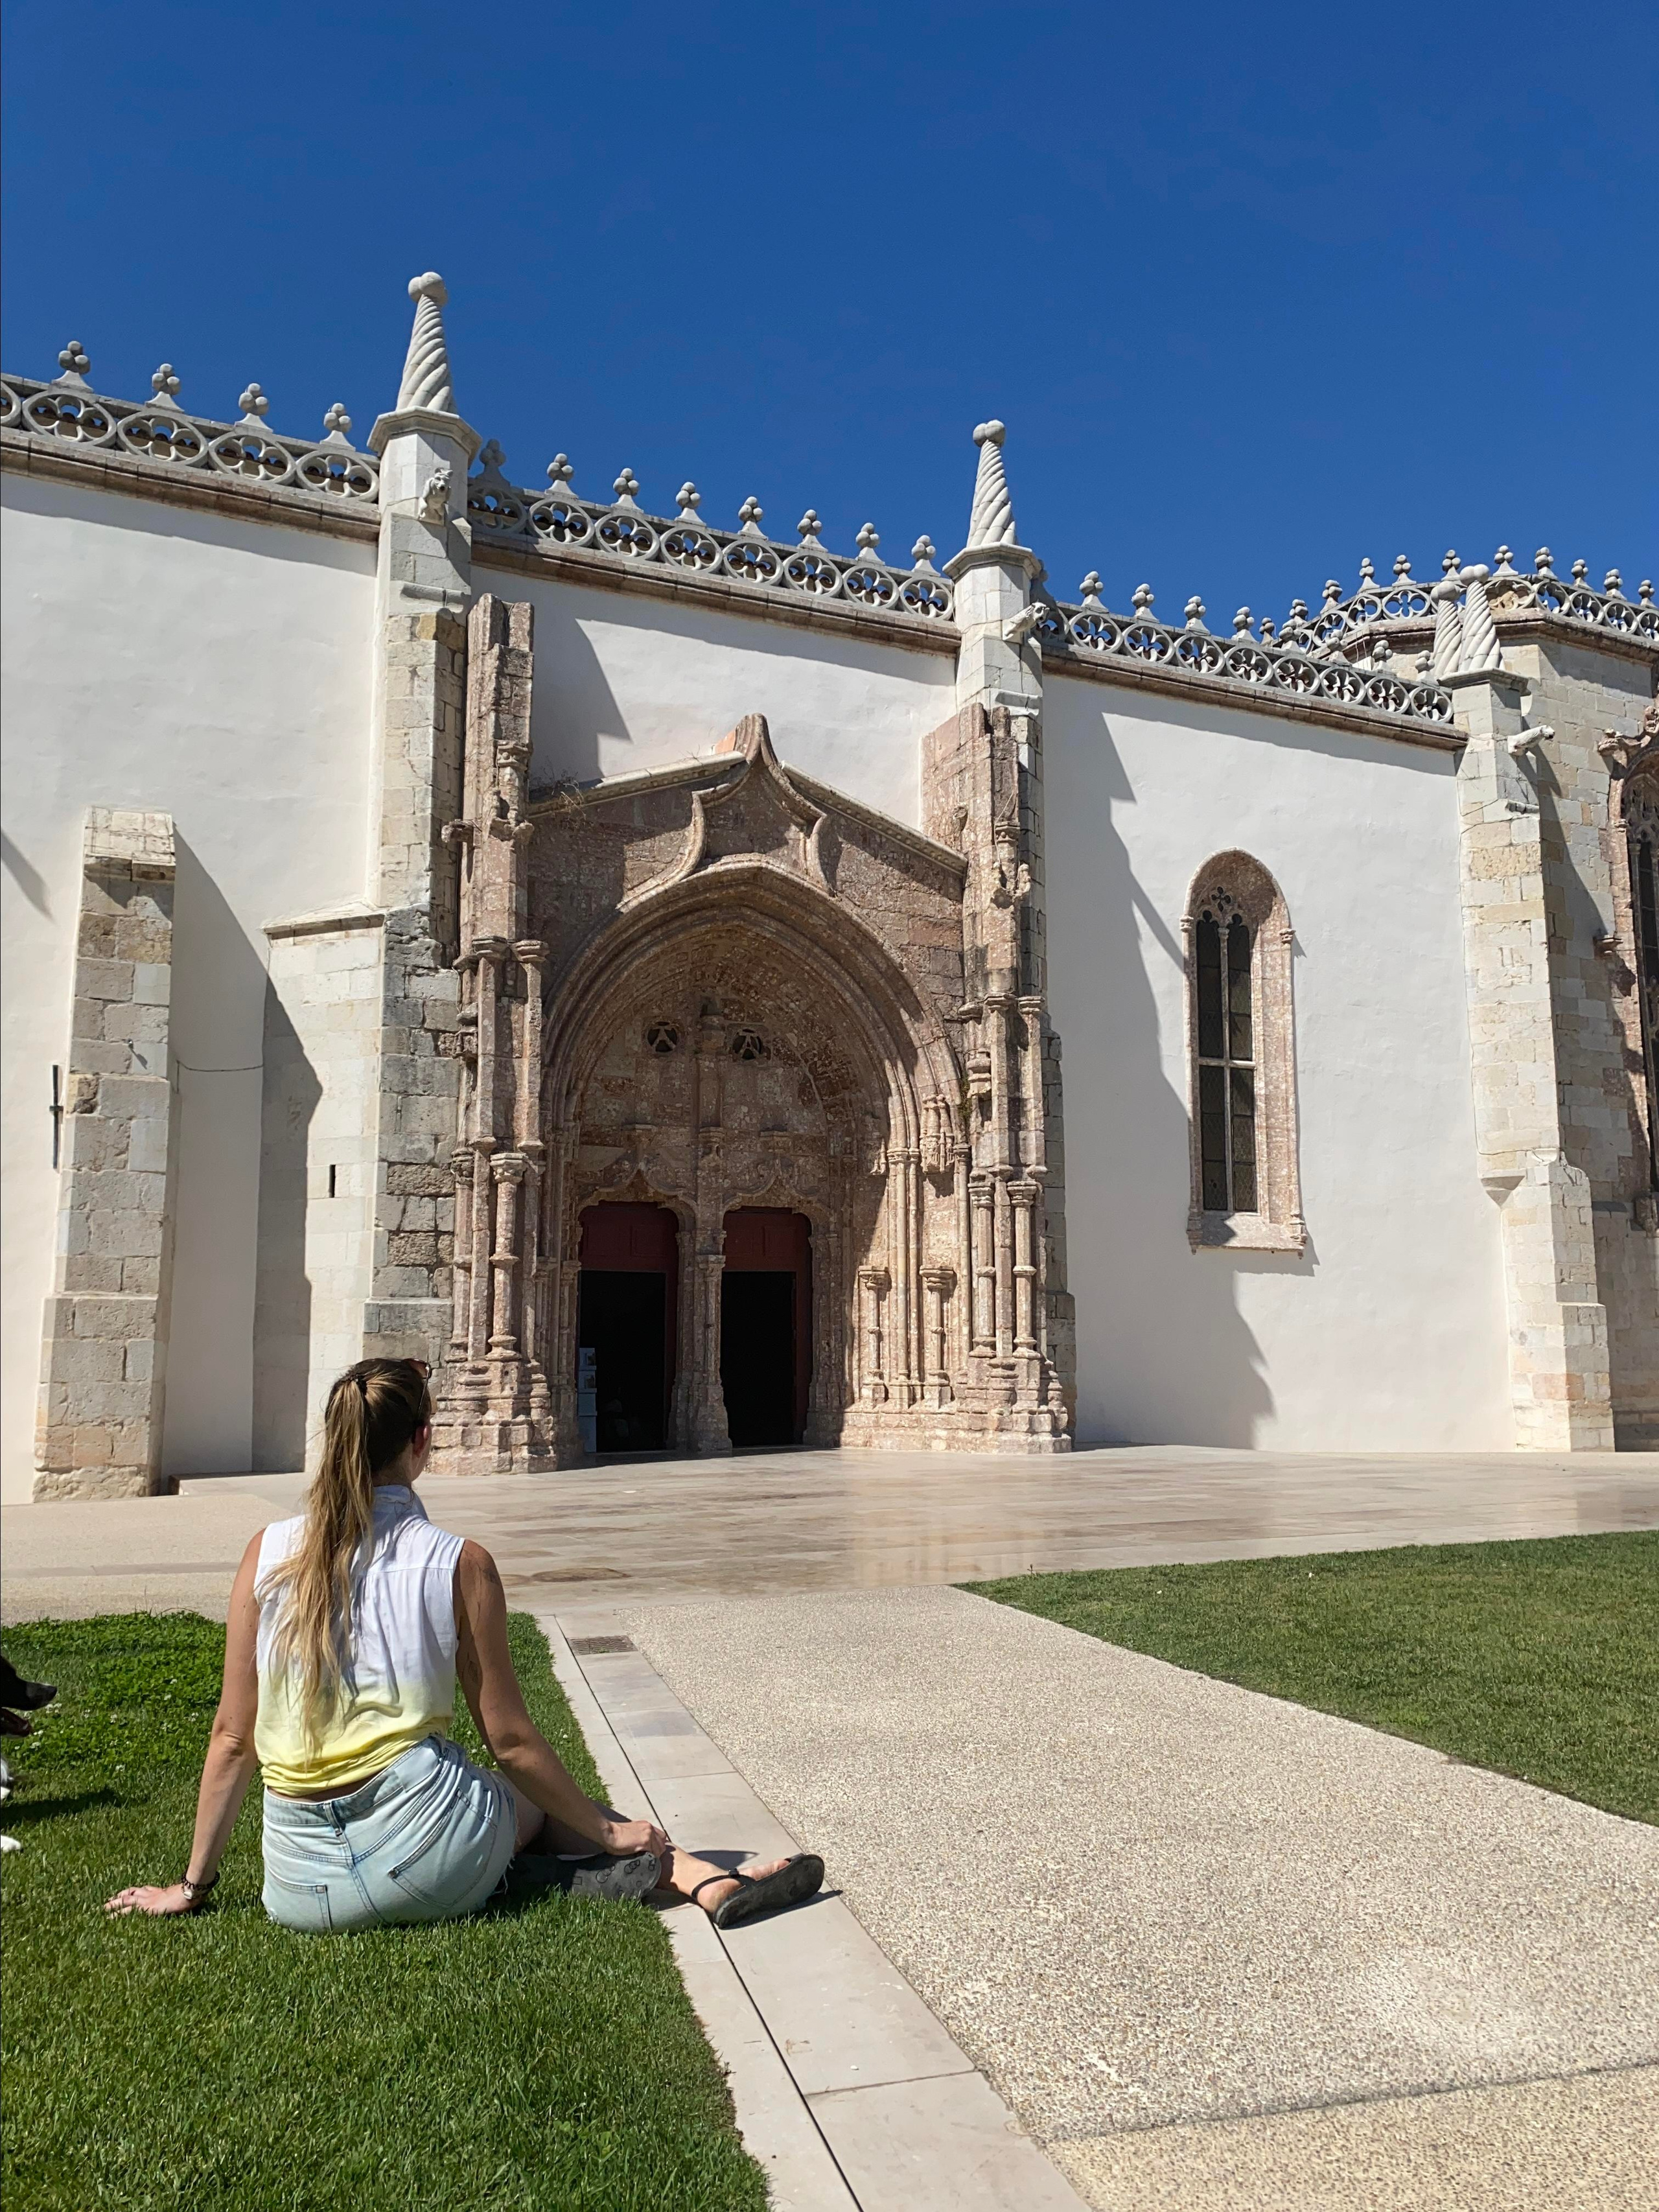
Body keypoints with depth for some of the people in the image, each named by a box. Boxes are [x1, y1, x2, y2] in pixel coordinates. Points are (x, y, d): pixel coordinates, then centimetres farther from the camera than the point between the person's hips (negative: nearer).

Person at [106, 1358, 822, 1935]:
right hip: (425, 1857, -3)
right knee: (538, 1798, 28)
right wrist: (605, 1831, 12)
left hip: (300, 1885, 3)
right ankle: (706, 1881, 7)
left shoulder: (269, 1554, 1)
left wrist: (192, 1883, 17)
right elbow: (509, 1739, -1)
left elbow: (233, 1735, 5)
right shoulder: (461, 1566, -7)